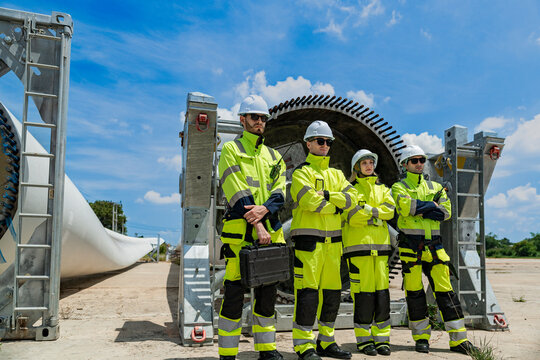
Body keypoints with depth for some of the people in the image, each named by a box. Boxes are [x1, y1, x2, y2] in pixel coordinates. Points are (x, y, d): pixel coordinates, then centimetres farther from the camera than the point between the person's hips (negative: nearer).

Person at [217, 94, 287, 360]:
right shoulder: (231, 149, 3)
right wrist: (257, 225, -18)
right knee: (234, 292, -3)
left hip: (270, 231, 5)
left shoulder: (273, 156, 19)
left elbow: (279, 192, 6)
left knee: (267, 291, 10)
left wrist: (265, 209, -16)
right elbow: (237, 192, -9)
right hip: (240, 231, -5)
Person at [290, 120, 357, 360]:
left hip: (333, 241, 7)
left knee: (332, 293, 10)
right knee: (307, 292, -7)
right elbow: (310, 201, -18)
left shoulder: (336, 174, 19)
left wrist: (327, 194, -11)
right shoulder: (301, 172, -2)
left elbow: (351, 198, 2)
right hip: (308, 240, -7)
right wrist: (335, 206, -4)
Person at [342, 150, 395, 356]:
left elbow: (389, 210, 1)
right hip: (358, 245, -4)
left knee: (382, 291, 2)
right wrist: (377, 215, -5)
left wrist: (366, 211, -8)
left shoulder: (382, 189, 20)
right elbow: (352, 216, -10)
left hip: (380, 245, 4)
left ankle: (382, 338, 11)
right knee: (363, 291, -6)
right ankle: (364, 339, 5)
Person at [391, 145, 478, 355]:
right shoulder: (399, 187, 6)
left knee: (445, 291, 2)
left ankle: (458, 339, 10)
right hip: (410, 246, -3)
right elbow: (406, 206, -15)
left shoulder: (435, 187, 17)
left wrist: (419, 209, -10)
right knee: (414, 292, 2)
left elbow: (446, 212, 0)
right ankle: (421, 338, 14)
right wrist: (431, 205, -6)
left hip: (434, 246, 3)